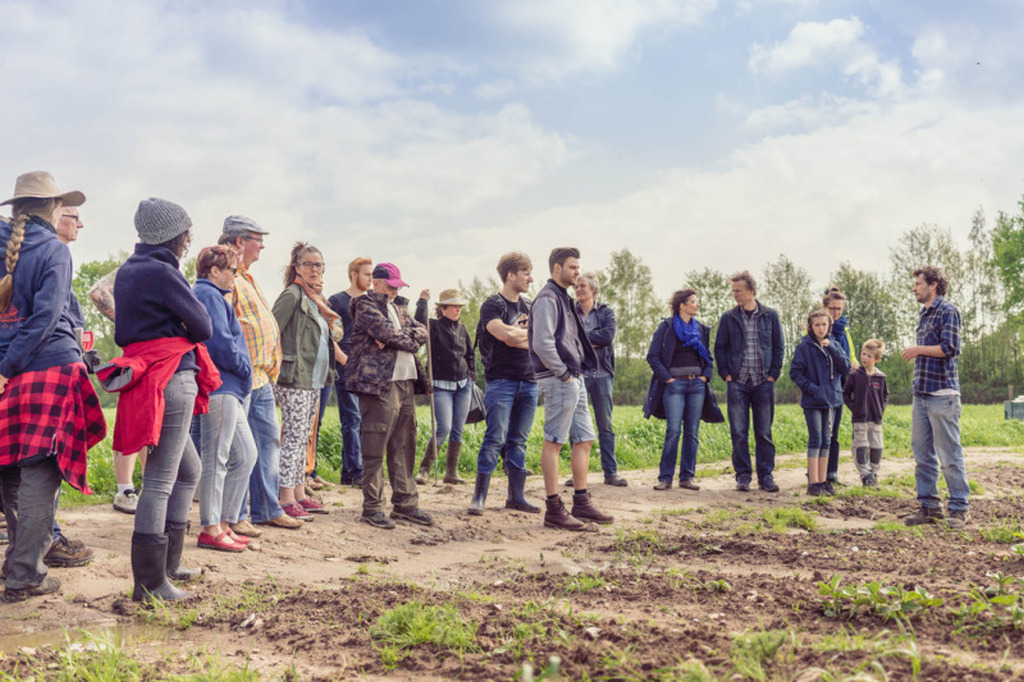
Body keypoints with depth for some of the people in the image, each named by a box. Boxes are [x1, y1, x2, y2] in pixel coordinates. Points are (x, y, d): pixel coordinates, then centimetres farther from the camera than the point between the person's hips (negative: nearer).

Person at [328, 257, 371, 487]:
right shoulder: (337, 301, 0)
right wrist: (344, 359, -16)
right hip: (346, 367, -6)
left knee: (366, 420, 6)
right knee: (352, 420, -7)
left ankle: (349, 472, 13)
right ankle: (355, 473, -5)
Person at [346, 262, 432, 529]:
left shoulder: (398, 309, 24)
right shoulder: (366, 305, 0)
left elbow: (422, 331, 11)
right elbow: (385, 331, -16)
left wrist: (397, 339, -6)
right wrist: (409, 341, 0)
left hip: (405, 382, 8)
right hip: (378, 383, -8)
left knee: (404, 446, 10)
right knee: (375, 448, -5)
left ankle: (405, 503, 18)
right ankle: (372, 508, 0)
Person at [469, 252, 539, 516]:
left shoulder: (528, 306, 17)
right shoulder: (492, 305, -4)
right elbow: (505, 334, -20)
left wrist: (515, 335, -8)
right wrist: (529, 335, -3)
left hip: (528, 381, 6)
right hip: (501, 381, -6)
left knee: (518, 441, 8)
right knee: (495, 439, -9)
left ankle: (516, 496, 13)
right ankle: (479, 496, -3)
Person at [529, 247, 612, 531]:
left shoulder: (563, 298, 20)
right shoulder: (547, 298, -11)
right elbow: (542, 343, -21)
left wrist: (576, 374, 15)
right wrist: (563, 374, -16)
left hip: (575, 380, 10)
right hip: (559, 382, -10)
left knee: (584, 440, 12)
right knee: (553, 442, -5)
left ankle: (581, 504, 20)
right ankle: (554, 510, -1)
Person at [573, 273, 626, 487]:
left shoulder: (606, 312, 9)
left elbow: (609, 334, -10)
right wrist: (593, 341, -13)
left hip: (601, 373, 0)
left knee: (605, 425, 3)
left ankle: (611, 472, 7)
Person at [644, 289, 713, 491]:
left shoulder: (701, 329, 15)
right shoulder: (666, 327, 0)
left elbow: (709, 358, 22)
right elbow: (653, 356, -3)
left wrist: (705, 376, 5)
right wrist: (667, 378, -9)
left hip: (696, 385, 5)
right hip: (674, 384, -5)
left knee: (692, 433, 3)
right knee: (673, 431, -12)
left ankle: (687, 477, 10)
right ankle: (665, 477, -4)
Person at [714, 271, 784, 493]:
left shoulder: (770, 316, 5)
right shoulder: (729, 318, 6)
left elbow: (779, 346, 8)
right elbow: (720, 347, 9)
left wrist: (773, 373, -1)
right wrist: (726, 374, -1)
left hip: (763, 383, 0)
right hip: (737, 383, 0)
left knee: (764, 432, 4)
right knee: (739, 433, 0)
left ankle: (766, 475, 11)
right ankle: (743, 476, 8)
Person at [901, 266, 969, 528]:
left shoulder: (947, 310, -6)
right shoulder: (924, 315, 19)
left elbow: (950, 348, -16)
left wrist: (918, 350, -8)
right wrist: (916, 354, 11)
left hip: (942, 394, -9)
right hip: (921, 393, 9)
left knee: (949, 454, -5)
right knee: (922, 453, 10)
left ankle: (959, 508, 3)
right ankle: (929, 506, 17)